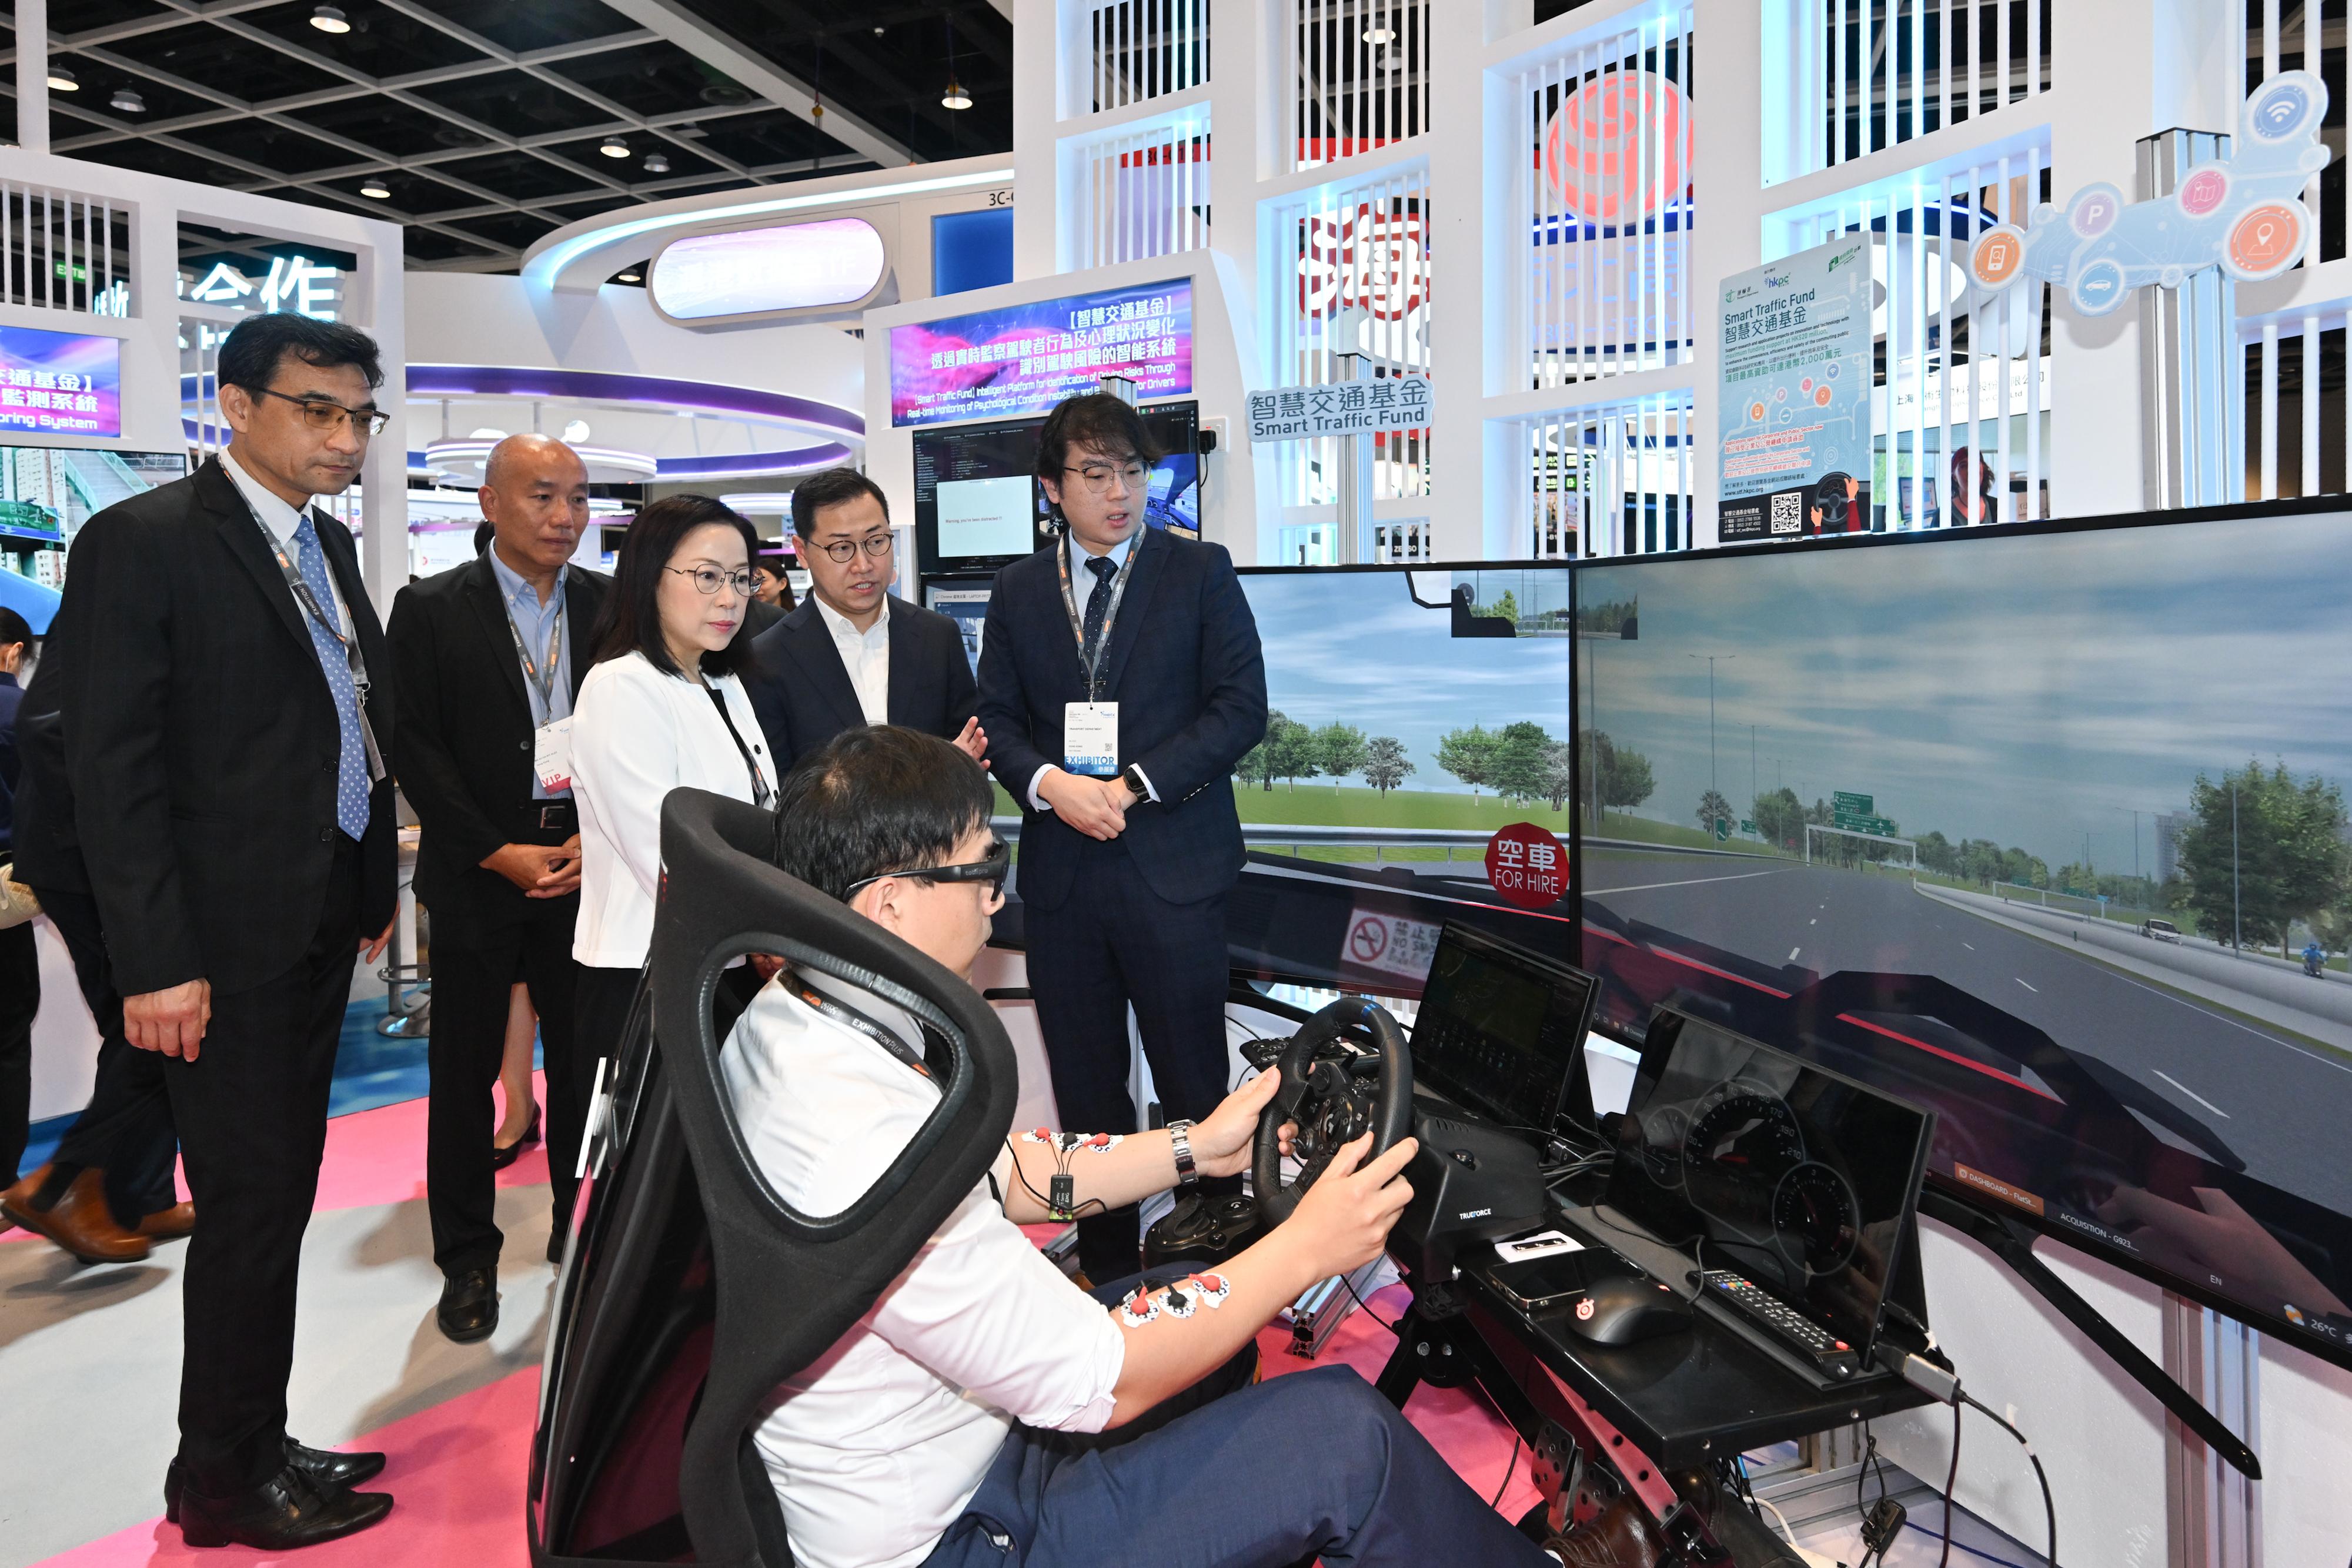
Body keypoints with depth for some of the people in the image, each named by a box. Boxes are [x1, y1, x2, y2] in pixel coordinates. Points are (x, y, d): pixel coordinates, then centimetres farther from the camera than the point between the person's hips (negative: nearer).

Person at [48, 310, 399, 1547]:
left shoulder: (328, 545, 13)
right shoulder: (141, 542, -10)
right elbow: (110, 768, -14)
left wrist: (374, 884, 12)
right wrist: (155, 961, -18)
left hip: (319, 930, 7)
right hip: (224, 941, -7)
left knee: (281, 1201, 15)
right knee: (250, 1205, 3)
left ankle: (256, 1446, 31)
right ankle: (223, 1482, 22)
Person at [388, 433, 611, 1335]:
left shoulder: (610, 607, 5)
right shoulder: (431, 610, -1)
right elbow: (418, 750, -5)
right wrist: (498, 853, -12)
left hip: (587, 863, 2)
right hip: (477, 873, -1)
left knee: (586, 1058, 8)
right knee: (464, 1072, 8)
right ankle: (467, 1259, 23)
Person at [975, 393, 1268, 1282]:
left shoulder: (1201, 574, 2)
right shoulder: (1018, 592, 11)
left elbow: (1241, 707, -4)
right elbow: (997, 718, 10)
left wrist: (1132, 785, -13)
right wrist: (1050, 784, -11)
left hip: (1172, 866, -3)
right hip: (1059, 869, 3)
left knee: (1195, 1085, 2)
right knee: (1085, 1090, 12)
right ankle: (1105, 1264, 27)